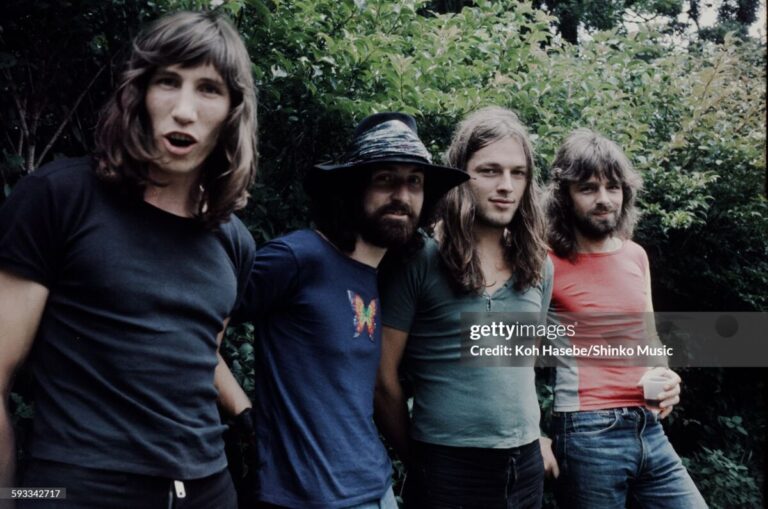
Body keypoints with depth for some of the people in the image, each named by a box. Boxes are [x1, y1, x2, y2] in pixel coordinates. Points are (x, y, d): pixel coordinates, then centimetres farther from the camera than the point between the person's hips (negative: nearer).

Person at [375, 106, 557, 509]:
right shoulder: (419, 259, -12)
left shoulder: (538, 266, 4)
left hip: (526, 465, 6)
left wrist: (533, 438, 12)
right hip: (446, 467, -5)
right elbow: (384, 379, -8)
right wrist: (416, 459, 1)